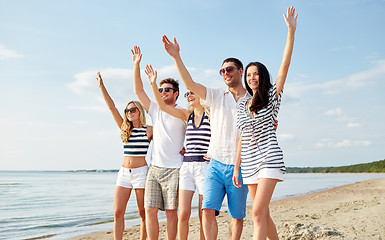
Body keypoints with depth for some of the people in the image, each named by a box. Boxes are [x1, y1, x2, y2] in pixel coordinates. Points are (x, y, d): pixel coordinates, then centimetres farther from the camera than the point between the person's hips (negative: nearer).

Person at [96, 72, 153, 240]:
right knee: (118, 212, -2)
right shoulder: (125, 129, 11)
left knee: (143, 213, 2)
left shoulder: (149, 130, 0)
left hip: (141, 172, -4)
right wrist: (101, 86, 2)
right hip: (124, 172, 4)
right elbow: (111, 107, 6)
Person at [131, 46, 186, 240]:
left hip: (174, 169, -4)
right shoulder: (155, 111, 14)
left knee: (171, 211, -2)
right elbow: (138, 90, 10)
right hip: (155, 168, 4)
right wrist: (136, 64, 5)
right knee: (150, 210, -2)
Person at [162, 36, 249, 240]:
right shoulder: (216, 96, 8)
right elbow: (190, 84, -5)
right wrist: (176, 56, -13)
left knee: (237, 217, 6)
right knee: (208, 210, -12)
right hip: (216, 164, 1)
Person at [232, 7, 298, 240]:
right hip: (249, 163, 6)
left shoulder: (272, 96, 1)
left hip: (269, 159, -5)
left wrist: (291, 30, -16)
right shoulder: (242, 105, 14)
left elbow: (285, 64, -9)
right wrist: (236, 168, 12)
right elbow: (242, 138, 15)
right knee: (263, 213, 10)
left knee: (258, 212, -15)